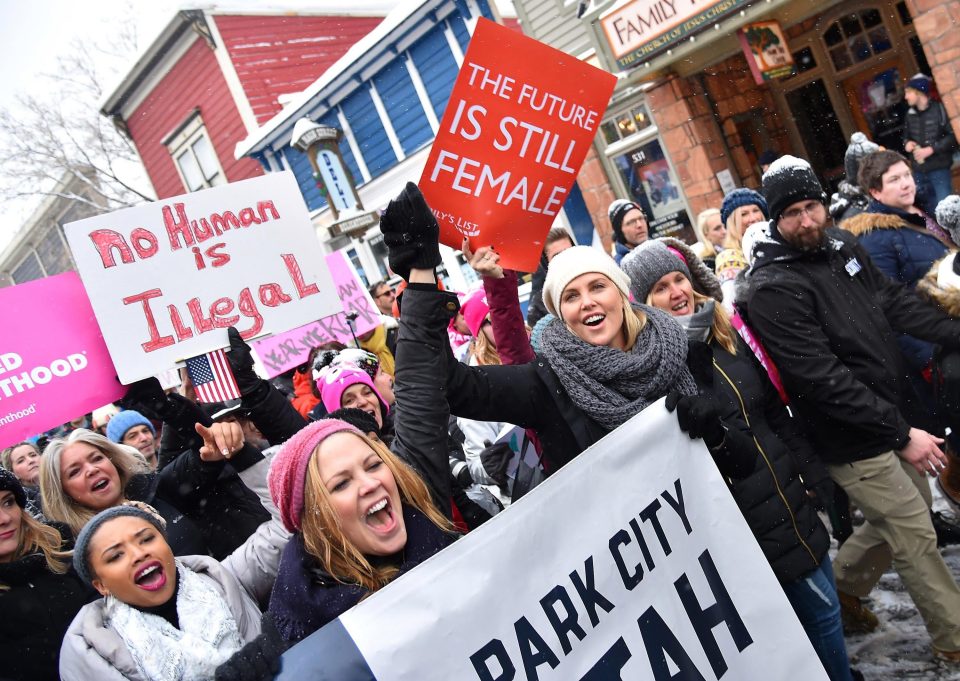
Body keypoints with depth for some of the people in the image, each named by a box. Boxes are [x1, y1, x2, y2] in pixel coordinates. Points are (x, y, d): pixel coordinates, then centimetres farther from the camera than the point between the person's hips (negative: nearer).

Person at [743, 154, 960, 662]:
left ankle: (843, 585, 43)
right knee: (916, 535, 4)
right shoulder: (773, 288, -22)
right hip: (853, 441, -8)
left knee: (907, 514, 21)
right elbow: (822, 378, -24)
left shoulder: (841, 245, 3)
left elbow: (896, 301, 11)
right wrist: (900, 434, -20)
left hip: (892, 415, 8)